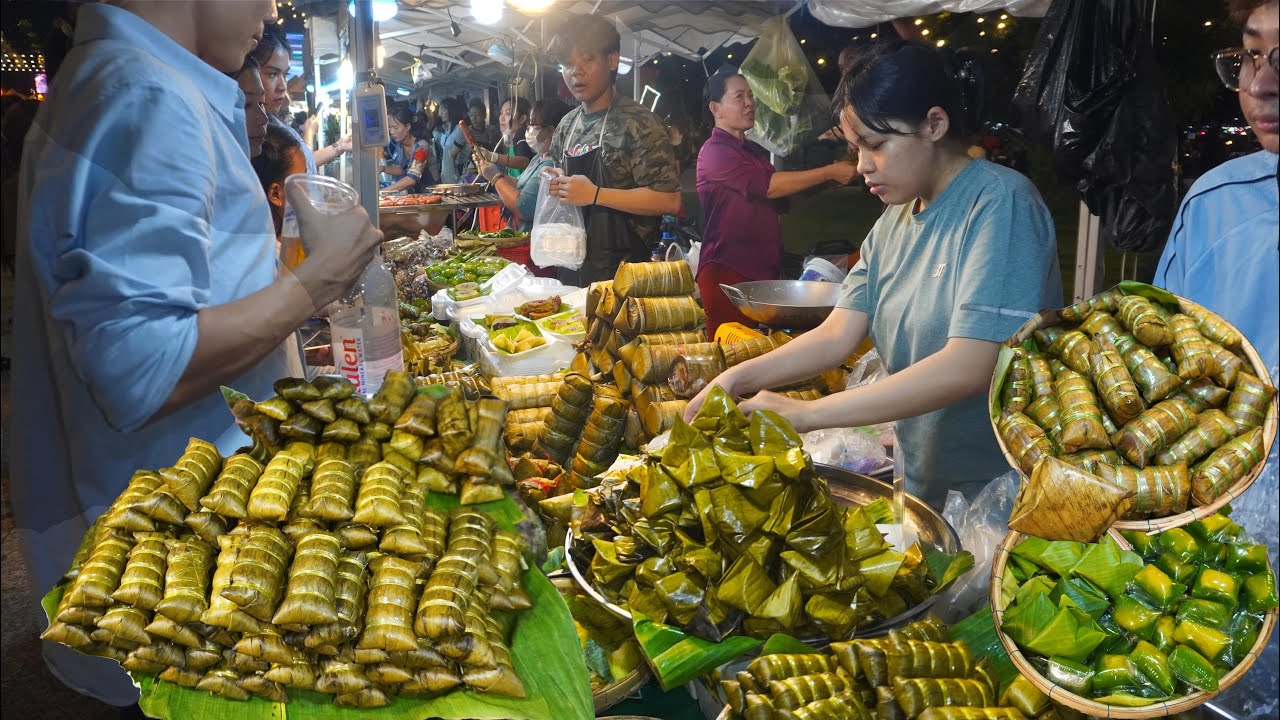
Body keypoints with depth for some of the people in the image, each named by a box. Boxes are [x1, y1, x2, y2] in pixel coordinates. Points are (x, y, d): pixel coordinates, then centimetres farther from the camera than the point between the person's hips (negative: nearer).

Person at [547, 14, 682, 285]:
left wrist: (594, 194, -21)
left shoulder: (638, 122, -12)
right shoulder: (566, 125, 9)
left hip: (621, 273, -6)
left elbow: (669, 200, -19)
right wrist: (555, 189, 0)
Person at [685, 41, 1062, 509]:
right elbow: (837, 336, 0)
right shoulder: (894, 220, 5)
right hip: (922, 483, 6)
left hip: (1004, 498, -6)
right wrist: (739, 379, -15)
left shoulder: (999, 204, -19)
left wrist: (806, 413, -27)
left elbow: (968, 367, -27)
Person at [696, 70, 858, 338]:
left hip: (764, 269, 8)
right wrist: (831, 172, -15)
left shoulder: (756, 151, 19)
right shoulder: (715, 152, -10)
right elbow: (769, 186, -18)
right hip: (728, 273, -8)